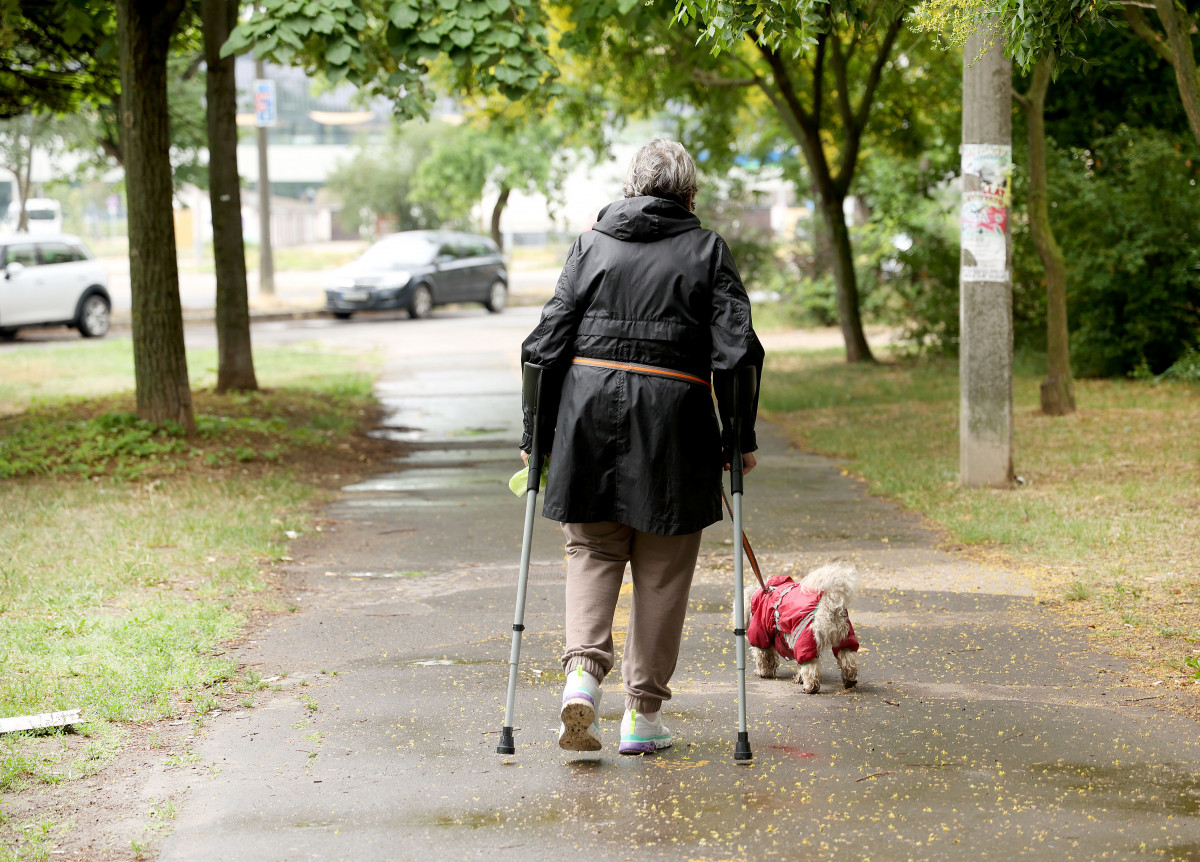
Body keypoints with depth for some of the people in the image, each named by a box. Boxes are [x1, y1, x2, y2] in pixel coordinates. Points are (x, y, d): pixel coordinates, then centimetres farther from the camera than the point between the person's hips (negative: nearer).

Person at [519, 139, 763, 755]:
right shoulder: (707, 251, 5)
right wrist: (739, 438, 4)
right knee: (662, 569, 7)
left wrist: (535, 434, 9)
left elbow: (548, 343, 5)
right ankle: (643, 714, 9)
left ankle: (583, 668, -12)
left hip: (588, 406, 2)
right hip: (672, 415, -1)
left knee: (592, 548, 12)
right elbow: (737, 350, -2)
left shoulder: (591, 245, 9)